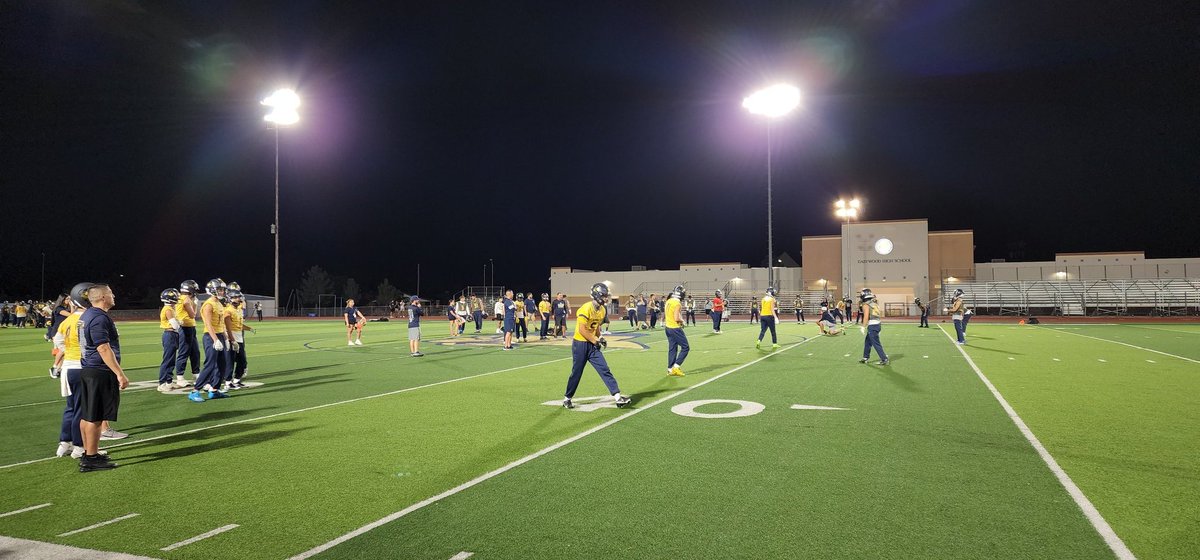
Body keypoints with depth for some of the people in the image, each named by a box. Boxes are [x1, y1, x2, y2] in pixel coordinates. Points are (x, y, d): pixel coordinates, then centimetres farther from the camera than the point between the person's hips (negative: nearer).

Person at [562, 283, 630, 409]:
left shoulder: (602, 310, 6)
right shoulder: (586, 309, -20)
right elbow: (582, 330, -21)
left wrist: (600, 339, 4)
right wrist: (596, 340, -17)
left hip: (593, 345, 7)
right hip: (580, 344, -7)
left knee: (605, 370, -2)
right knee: (576, 373, 4)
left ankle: (617, 397, -5)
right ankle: (567, 398, 22)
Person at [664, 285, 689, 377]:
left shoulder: (668, 301, 8)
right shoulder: (677, 303, -19)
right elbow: (677, 318, -24)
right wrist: (682, 321, -4)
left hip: (668, 327, 9)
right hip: (675, 328, -9)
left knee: (672, 349, 13)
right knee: (685, 348, 0)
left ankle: (670, 369, 14)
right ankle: (676, 367, -5)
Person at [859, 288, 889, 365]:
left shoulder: (866, 305, -11)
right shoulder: (874, 302, 13)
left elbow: (866, 317, -18)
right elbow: (880, 314, 17)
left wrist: (863, 327, -17)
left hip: (872, 325, -9)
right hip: (878, 324, 9)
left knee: (876, 343, -4)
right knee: (867, 341, 20)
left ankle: (884, 359, -3)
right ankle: (865, 357, 27)